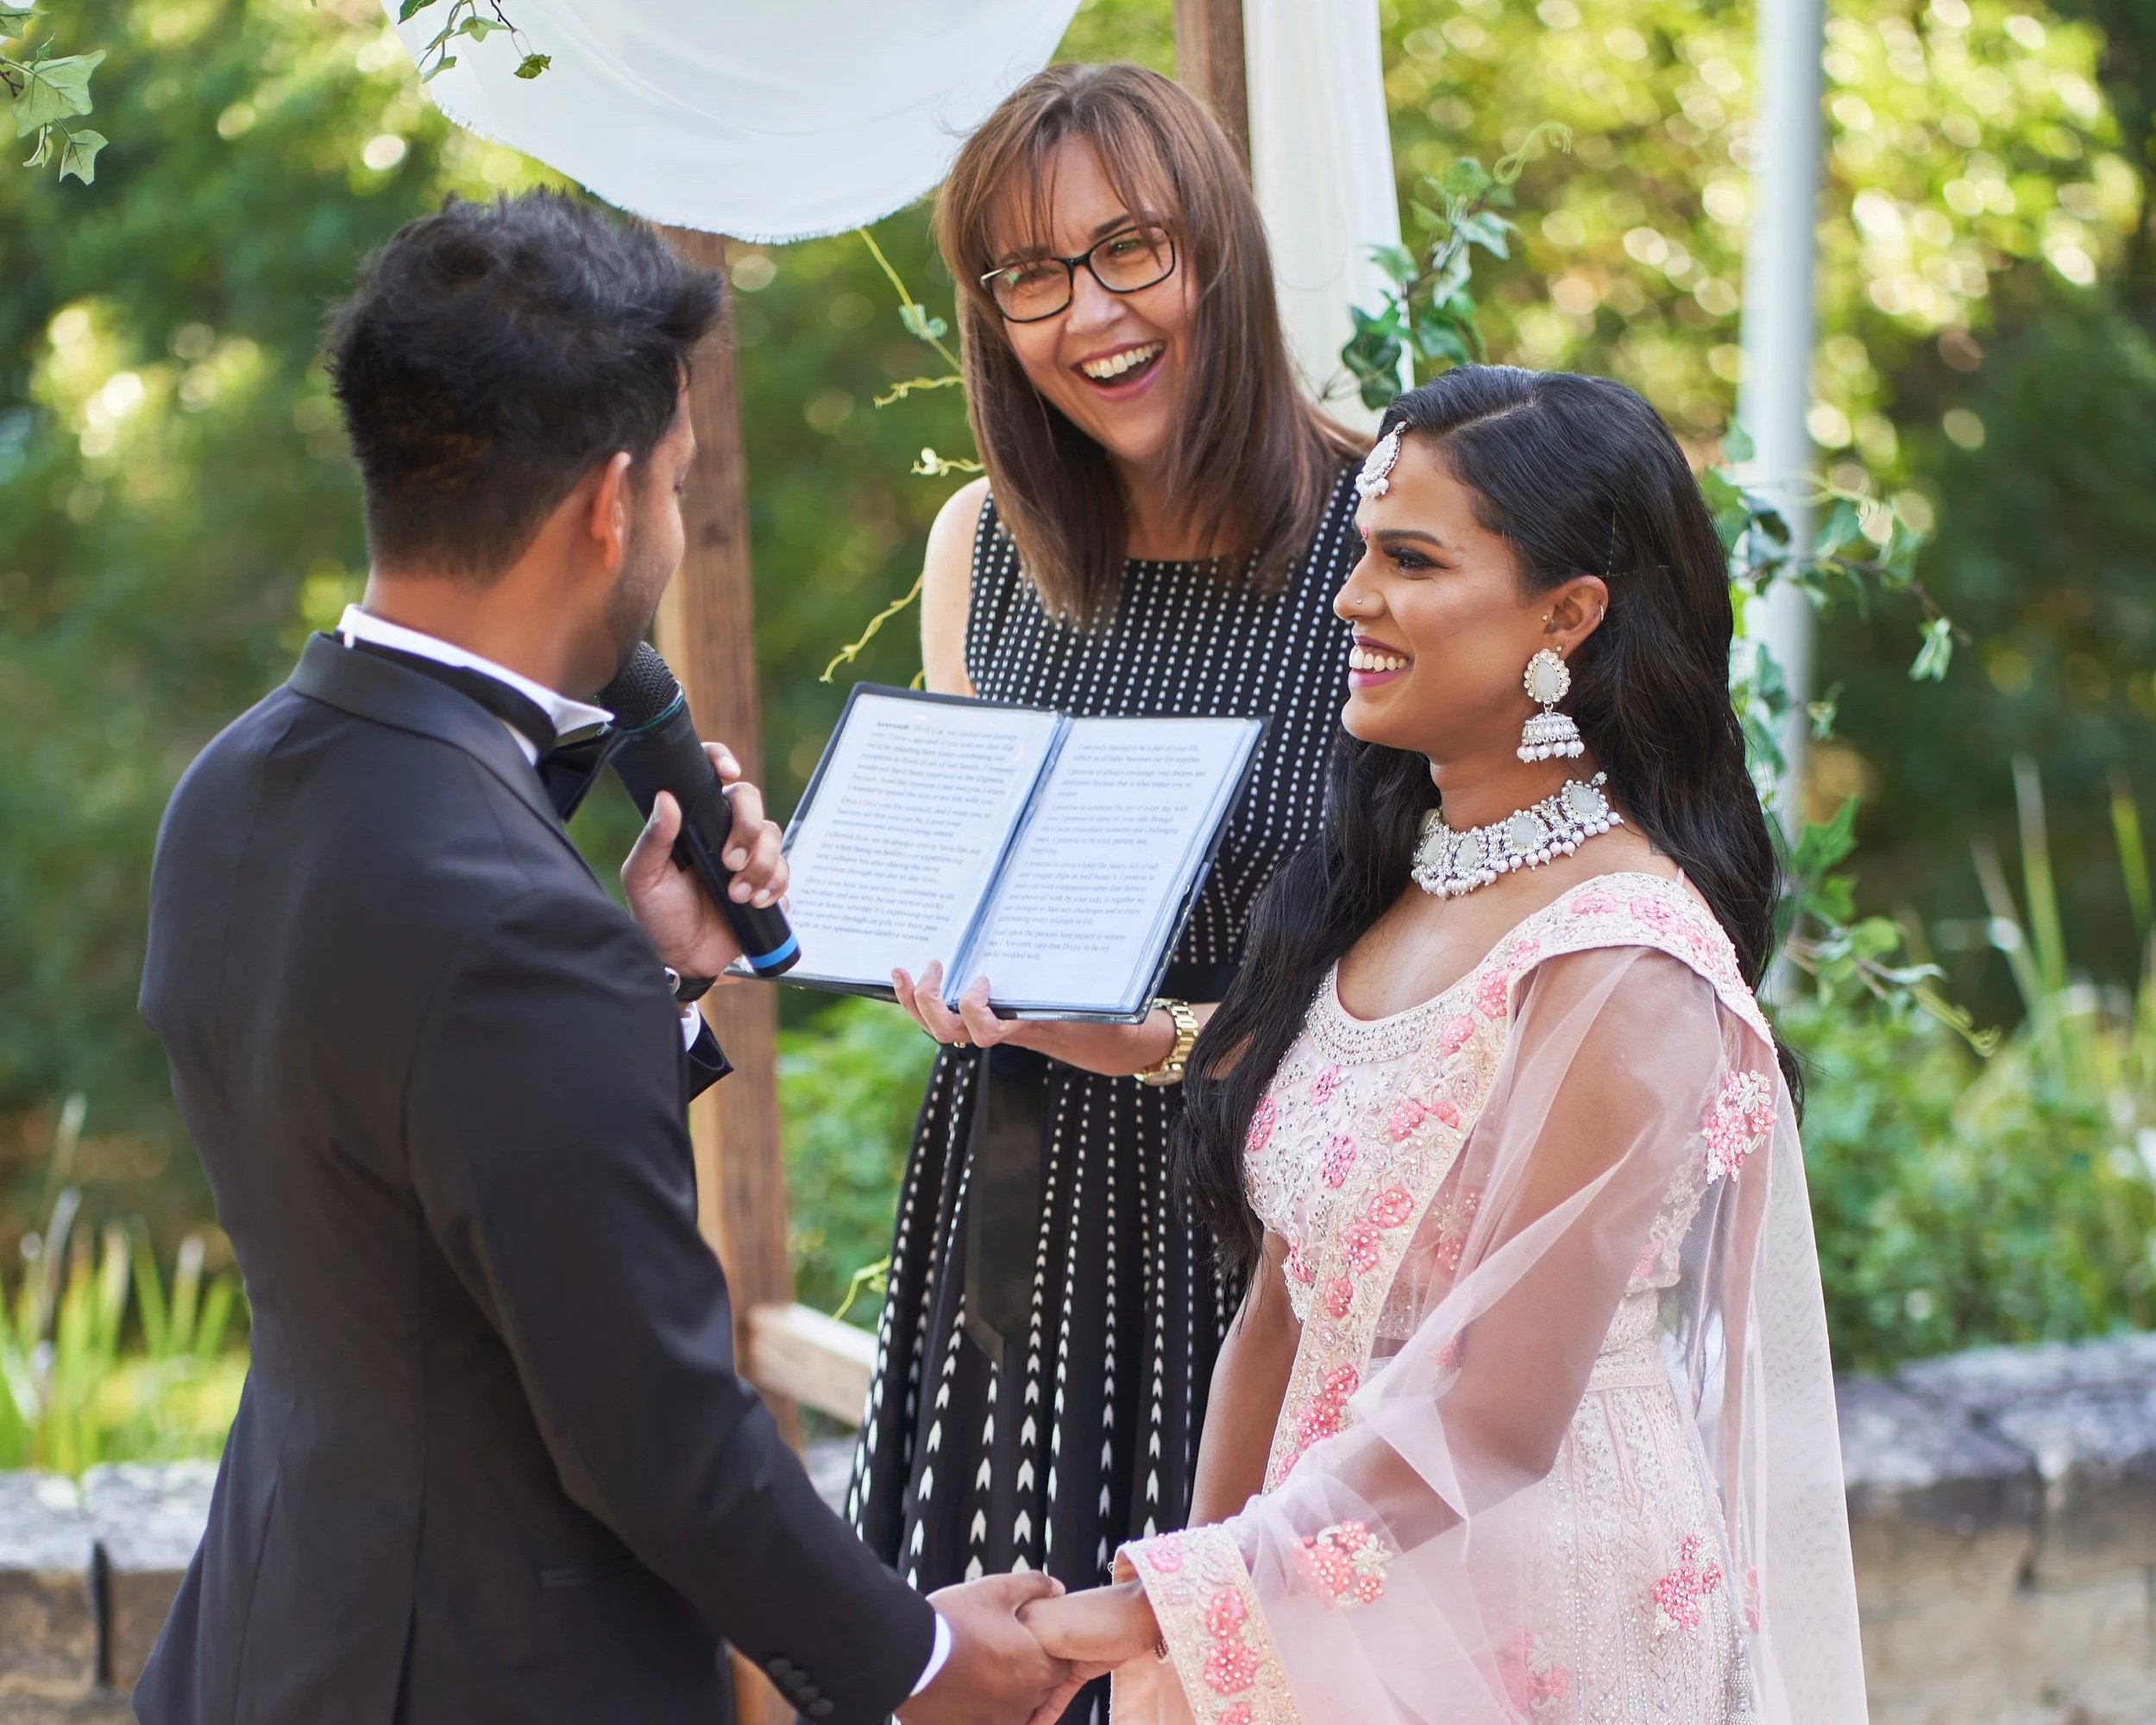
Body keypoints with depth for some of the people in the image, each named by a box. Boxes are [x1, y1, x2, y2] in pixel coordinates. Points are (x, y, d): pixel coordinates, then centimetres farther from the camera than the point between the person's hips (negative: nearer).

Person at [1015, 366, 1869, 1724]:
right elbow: (1284, 1305, 7)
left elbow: (1498, 1410, -23)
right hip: (1335, 1596, 7)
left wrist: (1148, 1611, -20)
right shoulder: (1380, 882, 5)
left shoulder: (1622, 963, -20)